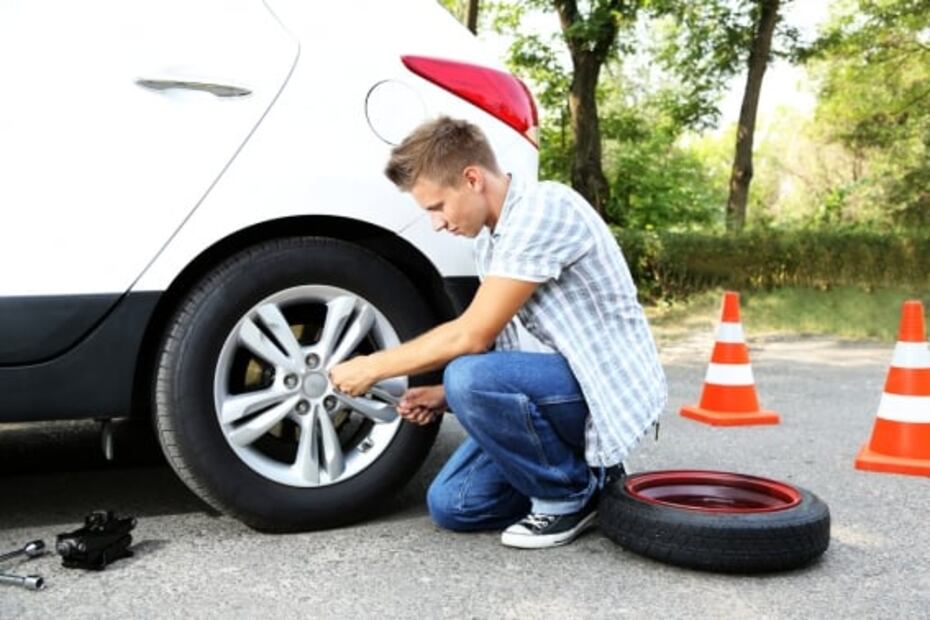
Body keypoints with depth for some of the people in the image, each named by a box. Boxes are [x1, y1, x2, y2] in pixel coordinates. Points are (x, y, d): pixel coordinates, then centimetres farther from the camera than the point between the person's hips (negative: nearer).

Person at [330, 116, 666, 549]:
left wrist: (373, 367, -14)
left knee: (469, 378, -31)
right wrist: (446, 396, -2)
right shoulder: (489, 240, 8)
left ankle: (571, 494, -9)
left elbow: (473, 337, -24)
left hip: (610, 385, -8)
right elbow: (495, 345, 14)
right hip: (565, 382, 9)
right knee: (451, 505, 1)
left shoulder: (544, 209, -22)